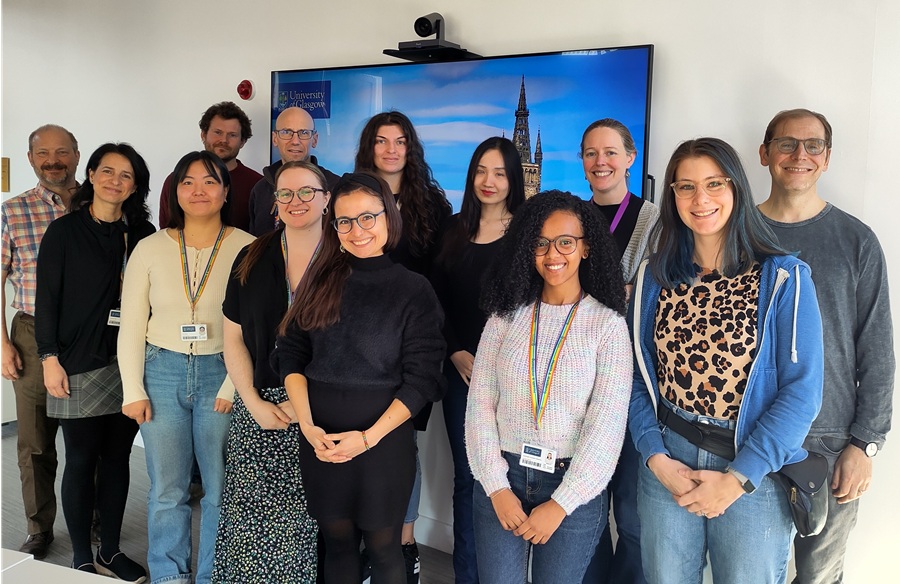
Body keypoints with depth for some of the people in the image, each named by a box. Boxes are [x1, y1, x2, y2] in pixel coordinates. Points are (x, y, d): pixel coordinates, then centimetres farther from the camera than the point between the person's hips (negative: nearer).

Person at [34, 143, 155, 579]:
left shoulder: (143, 233, 6)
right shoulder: (64, 232, -1)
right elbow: (47, 299, -2)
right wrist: (50, 359, -8)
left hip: (129, 364, 3)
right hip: (80, 365, -3)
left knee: (117, 457, 11)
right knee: (82, 459, 5)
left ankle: (111, 552, 25)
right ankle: (82, 558, 19)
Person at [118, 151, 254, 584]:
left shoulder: (247, 249, -4)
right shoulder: (150, 249, 3)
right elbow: (131, 326, 5)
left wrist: (235, 383, -11)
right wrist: (133, 390, 1)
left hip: (222, 373, -2)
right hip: (162, 372, 2)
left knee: (222, 488, 5)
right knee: (166, 488, 10)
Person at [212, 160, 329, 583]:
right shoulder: (252, 259, 7)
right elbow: (234, 339, 8)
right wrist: (255, 403, -3)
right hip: (258, 408, 3)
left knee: (306, 517, 1)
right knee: (252, 516, 4)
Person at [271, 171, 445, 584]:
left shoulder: (413, 289, -6)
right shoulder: (321, 280, 4)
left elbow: (421, 379, -8)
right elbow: (291, 354, 3)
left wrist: (368, 437, -15)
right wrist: (307, 425, -10)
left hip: (383, 438, -3)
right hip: (320, 436, 3)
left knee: (382, 547, 10)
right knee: (336, 541, 15)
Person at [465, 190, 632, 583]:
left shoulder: (608, 323, -6)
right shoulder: (506, 315, 2)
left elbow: (607, 425, -11)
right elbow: (480, 404, -1)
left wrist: (561, 504, -12)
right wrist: (497, 487, -8)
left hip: (574, 488, -2)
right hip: (501, 480, 2)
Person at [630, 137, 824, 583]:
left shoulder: (784, 278, -7)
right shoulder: (654, 277, 2)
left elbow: (802, 391, -11)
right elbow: (637, 375, 3)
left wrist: (738, 479, -14)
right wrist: (657, 458, -9)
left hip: (752, 474, -2)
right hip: (665, 466, 3)